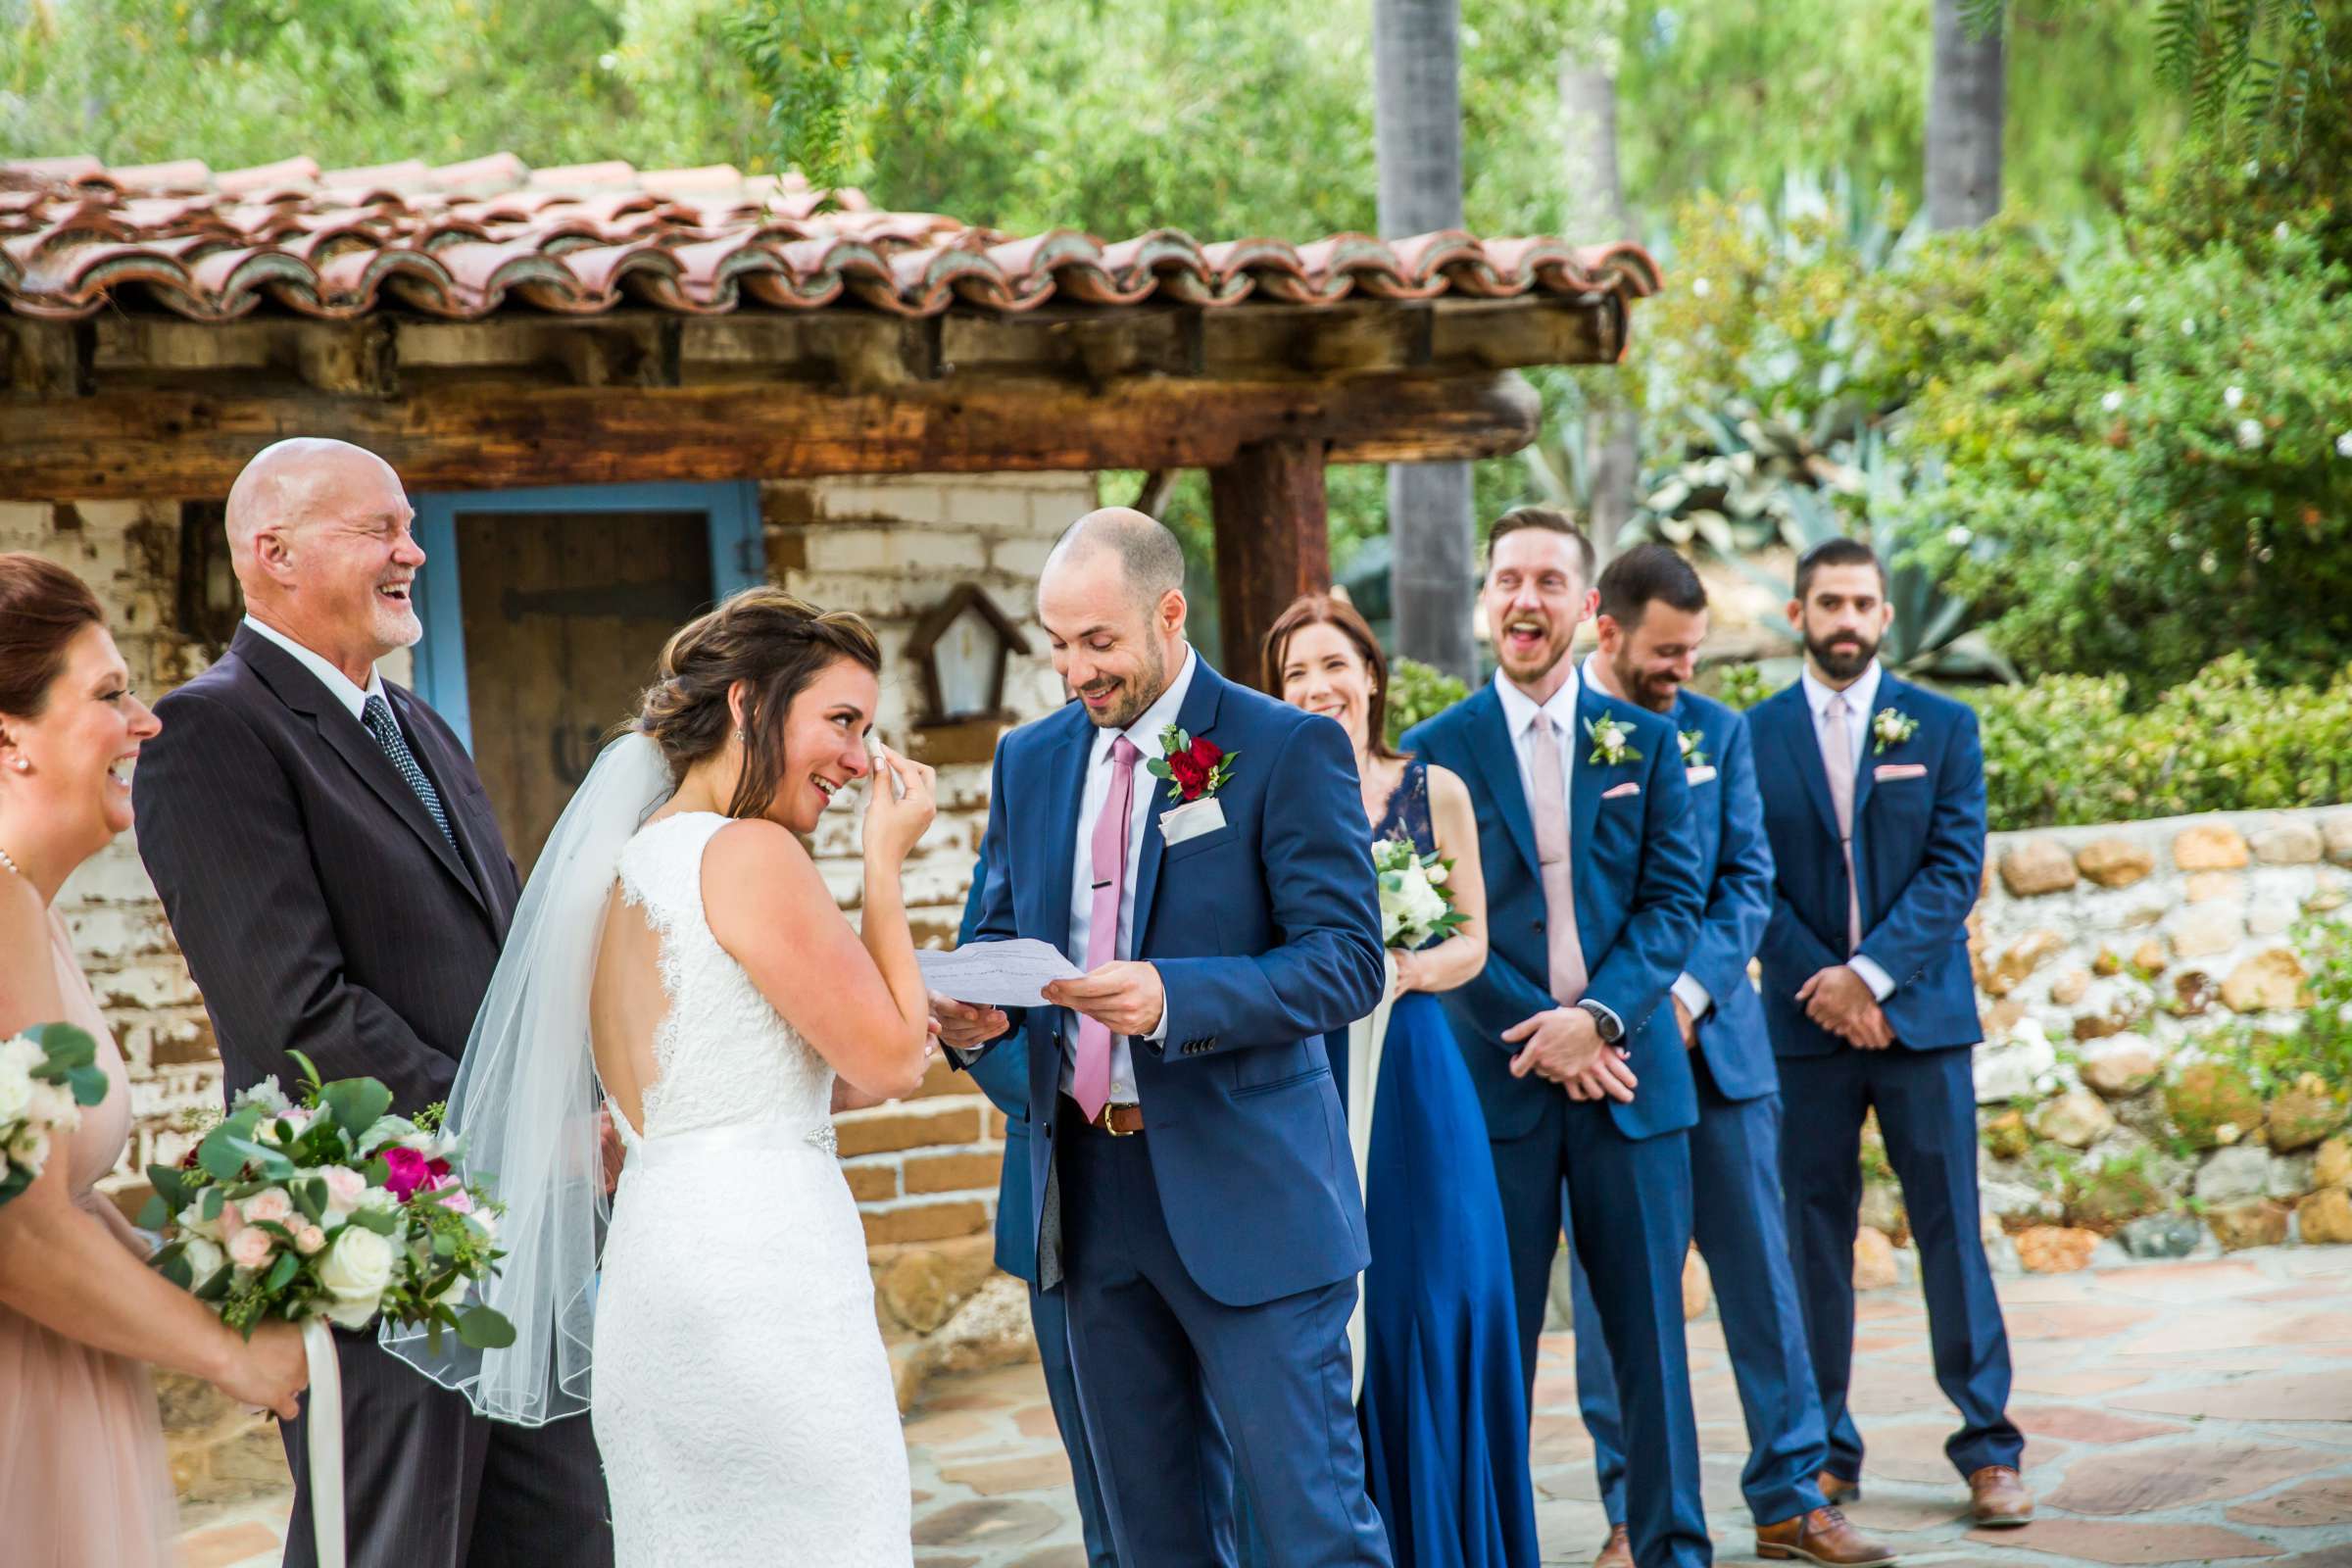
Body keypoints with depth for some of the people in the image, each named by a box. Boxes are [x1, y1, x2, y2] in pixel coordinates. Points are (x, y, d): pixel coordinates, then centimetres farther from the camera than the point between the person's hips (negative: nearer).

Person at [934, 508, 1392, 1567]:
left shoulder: (1288, 750, -7)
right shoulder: (1030, 760, 10)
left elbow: (1347, 962, -13)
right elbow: (998, 934, 17)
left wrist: (1171, 998, -27)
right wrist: (970, 1014, -7)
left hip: (1240, 1189, -5)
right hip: (1088, 1189, 6)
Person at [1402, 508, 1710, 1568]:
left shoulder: (1643, 742, 9)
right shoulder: (1434, 752, 4)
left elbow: (1674, 900, 2)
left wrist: (1597, 1017, -13)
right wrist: (1542, 1035, -10)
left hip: (1630, 1078, 1)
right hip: (1494, 1082, -1)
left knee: (1650, 1333, 5)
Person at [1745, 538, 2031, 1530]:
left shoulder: (1944, 727, 6)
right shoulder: (1752, 736, 6)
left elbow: (1956, 867, -3)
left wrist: (1870, 972, -13)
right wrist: (1820, 983, -10)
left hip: (1921, 1013, 0)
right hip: (1806, 1023, 0)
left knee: (1950, 1227, 0)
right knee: (1815, 1236, 3)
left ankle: (1987, 1447, 6)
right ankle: (1825, 1449, 11)